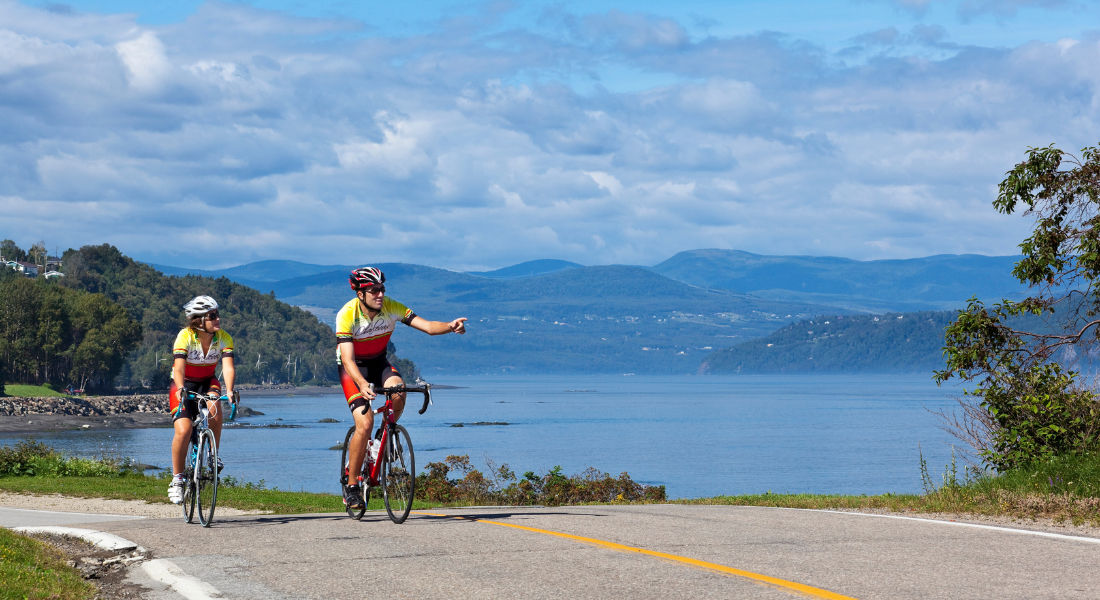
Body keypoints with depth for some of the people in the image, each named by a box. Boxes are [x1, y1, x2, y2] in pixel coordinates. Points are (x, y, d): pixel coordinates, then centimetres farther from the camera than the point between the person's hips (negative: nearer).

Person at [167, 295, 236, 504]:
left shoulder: (224, 338, -16)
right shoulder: (185, 336, -24)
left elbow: (228, 367, -26)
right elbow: (179, 368, -34)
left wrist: (229, 390, -44)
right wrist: (180, 389, -52)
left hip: (207, 382, 2)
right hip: (184, 384, -2)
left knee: (214, 408, -33)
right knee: (183, 431, -20)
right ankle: (177, 479, -3)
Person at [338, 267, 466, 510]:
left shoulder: (391, 307, -18)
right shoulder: (347, 315, -27)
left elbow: (427, 326, -25)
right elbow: (347, 359, -34)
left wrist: (450, 326, -47)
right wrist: (362, 385, -52)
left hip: (378, 362, 3)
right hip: (353, 368, -3)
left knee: (397, 389, -31)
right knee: (365, 423, -20)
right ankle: (351, 485, -6)